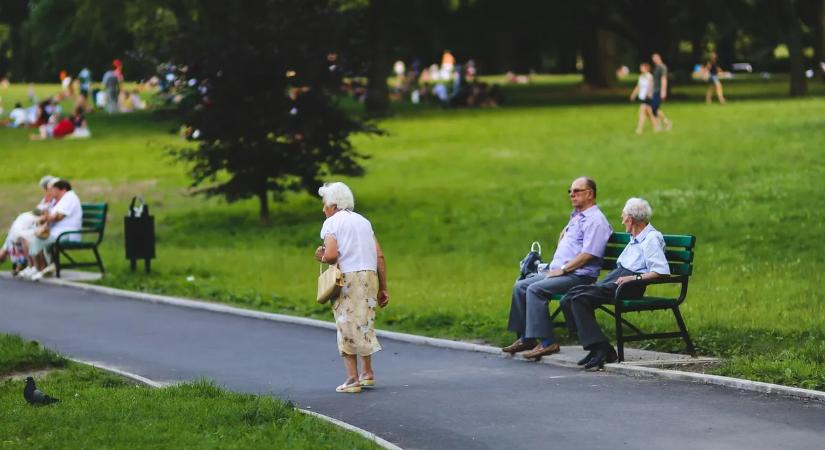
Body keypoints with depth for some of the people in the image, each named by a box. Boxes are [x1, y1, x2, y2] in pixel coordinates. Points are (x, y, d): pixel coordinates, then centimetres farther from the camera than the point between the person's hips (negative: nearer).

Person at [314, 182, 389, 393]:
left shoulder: (331, 222, 0)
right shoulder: (364, 221, 18)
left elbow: (331, 255, -16)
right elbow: (379, 256, 12)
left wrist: (322, 258, 7)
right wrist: (383, 288, 14)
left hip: (347, 278, -5)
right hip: (370, 275, 5)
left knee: (347, 327, 1)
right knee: (364, 324, 18)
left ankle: (353, 378, -2)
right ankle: (367, 372, 21)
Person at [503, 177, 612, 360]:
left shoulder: (595, 220, -10)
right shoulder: (576, 217, 22)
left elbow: (588, 254, -20)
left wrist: (563, 269, -17)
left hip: (579, 276, -10)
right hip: (560, 272, 10)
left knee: (535, 289, -27)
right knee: (520, 287, 1)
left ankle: (546, 341, -27)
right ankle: (525, 338, 1)